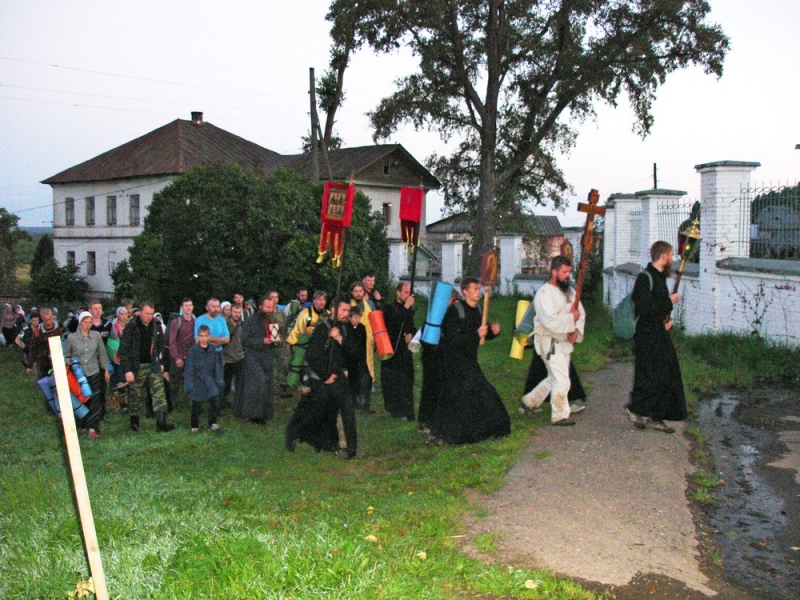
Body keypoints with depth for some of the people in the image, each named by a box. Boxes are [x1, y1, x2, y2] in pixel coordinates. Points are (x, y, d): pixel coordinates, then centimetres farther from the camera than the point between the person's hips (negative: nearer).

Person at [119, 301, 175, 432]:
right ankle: (134, 422, 24)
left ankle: (161, 422, -10)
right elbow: (124, 350, -10)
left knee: (160, 393, -8)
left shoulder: (156, 326, 3)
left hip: (154, 365, 3)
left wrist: (161, 363, 11)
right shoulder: (131, 327, -10)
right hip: (137, 366, -3)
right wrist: (127, 370, -15)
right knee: (135, 396, 7)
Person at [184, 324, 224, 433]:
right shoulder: (193, 350, -12)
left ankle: (212, 423, 16)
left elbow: (217, 366, 7)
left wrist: (219, 381, 5)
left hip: (210, 380, 3)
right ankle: (194, 426, 24)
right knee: (197, 405, 6)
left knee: (215, 401, -2)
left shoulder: (213, 350, 0)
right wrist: (189, 385, -12)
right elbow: (189, 369, -10)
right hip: (197, 381, -3)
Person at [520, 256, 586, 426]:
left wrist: (576, 331, -7)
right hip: (550, 343, -9)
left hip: (565, 342, 9)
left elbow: (580, 313, 11)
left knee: (554, 379, 20)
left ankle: (530, 400, 36)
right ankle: (560, 416, 10)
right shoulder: (544, 293, -17)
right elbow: (549, 321, -26)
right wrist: (571, 318, -19)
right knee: (562, 382, -6)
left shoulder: (569, 291, 11)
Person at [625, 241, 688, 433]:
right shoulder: (645, 278, -15)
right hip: (647, 337, -10)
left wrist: (667, 319, 7)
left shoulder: (660, 277, 15)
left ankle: (655, 417, 17)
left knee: (667, 377, 10)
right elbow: (644, 308, -25)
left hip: (661, 335, 10)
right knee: (650, 377, -7)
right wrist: (669, 302, -15)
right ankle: (635, 408, 11)